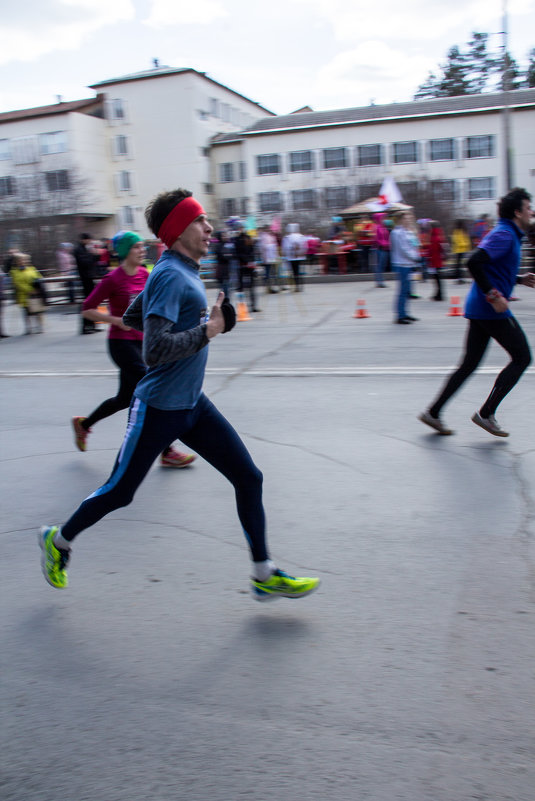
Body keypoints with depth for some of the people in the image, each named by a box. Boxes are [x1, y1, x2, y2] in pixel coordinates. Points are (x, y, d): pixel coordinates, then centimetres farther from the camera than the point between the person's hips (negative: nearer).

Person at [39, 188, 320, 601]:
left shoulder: (184, 272, 9)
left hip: (193, 404, 9)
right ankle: (59, 539, 36)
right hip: (158, 408, -8)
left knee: (249, 477, 3)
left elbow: (132, 317, 21)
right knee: (119, 492, 10)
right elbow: (155, 351, -31)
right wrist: (207, 330, -22)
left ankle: (264, 575, 13)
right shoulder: (170, 276, -20)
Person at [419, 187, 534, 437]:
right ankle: (486, 413, 1)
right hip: (492, 311, -10)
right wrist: (493, 295, -24)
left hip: (479, 309, 10)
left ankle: (433, 412, 12)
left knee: (469, 364, 11)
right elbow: (474, 262, -26)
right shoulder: (505, 235, -13)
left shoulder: (506, 234, 19)